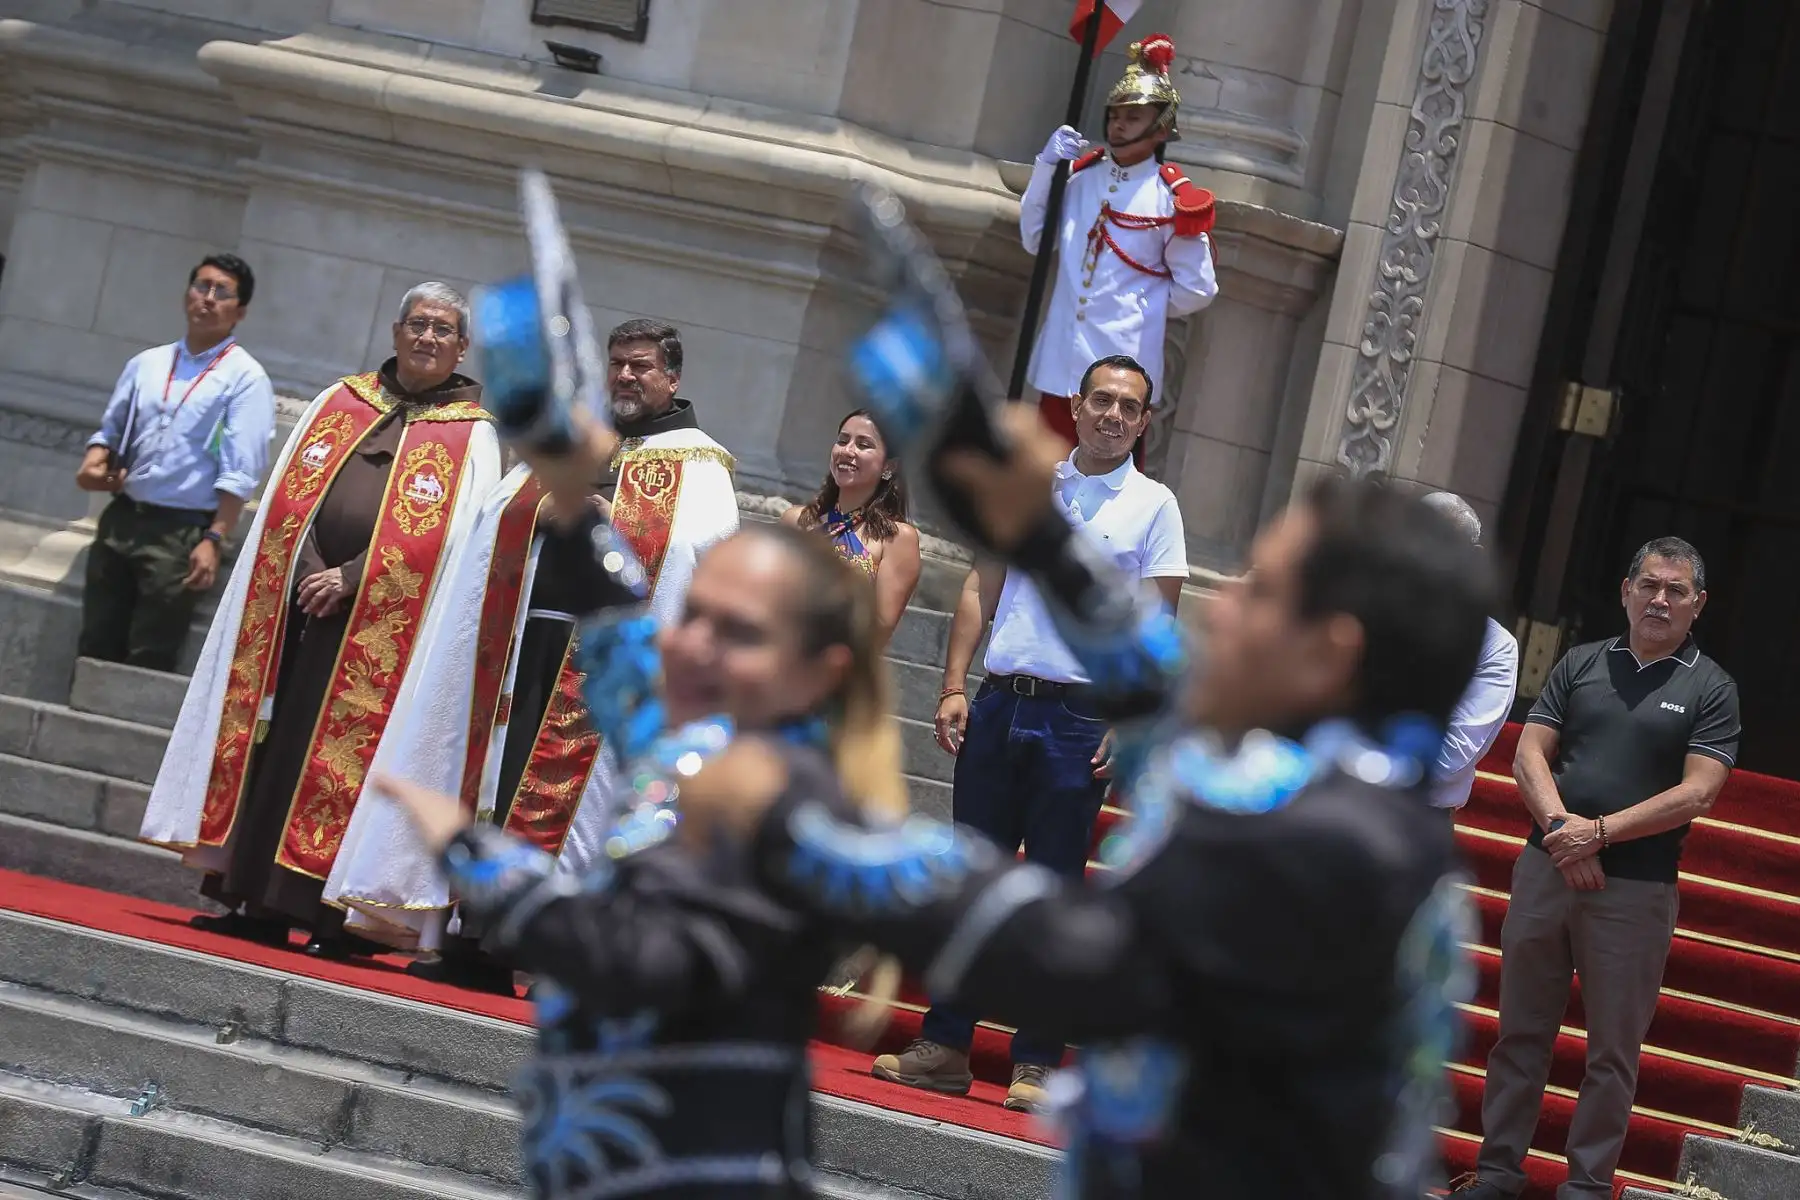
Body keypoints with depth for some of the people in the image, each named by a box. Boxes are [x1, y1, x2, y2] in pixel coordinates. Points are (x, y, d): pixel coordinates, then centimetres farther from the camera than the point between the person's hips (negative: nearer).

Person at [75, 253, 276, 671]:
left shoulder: (246, 378, -6)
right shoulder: (147, 364, 11)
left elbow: (240, 472, -12)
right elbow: (111, 429, 20)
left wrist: (214, 540, -20)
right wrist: (95, 461, -3)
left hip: (181, 531, -5)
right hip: (120, 517, 5)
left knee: (148, 662, -2)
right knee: (95, 647, 8)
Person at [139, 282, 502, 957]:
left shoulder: (472, 436, 5)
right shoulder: (338, 404, 15)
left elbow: (448, 535, -6)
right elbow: (291, 497, 10)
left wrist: (350, 579, -13)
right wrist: (309, 572, -7)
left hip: (381, 628, -3)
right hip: (297, 604, 3)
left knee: (345, 753, -6)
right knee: (271, 741, 1)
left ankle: (330, 914, -4)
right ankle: (256, 902, 5)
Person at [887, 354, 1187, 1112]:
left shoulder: (1153, 506, 1)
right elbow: (981, 588, 11)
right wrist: (954, 687, 2)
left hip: (1079, 718, -3)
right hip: (998, 704, 3)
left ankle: (1037, 1063, 4)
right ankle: (943, 1048, 10)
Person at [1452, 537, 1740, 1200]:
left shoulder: (1711, 690, 1)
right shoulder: (1580, 664, 10)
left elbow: (1697, 794, -9)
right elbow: (1530, 754, 5)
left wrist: (1600, 831, -15)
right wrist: (1561, 827, -13)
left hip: (1636, 889, -3)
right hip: (1545, 869, 3)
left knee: (1613, 1050, 3)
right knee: (1520, 1032, 8)